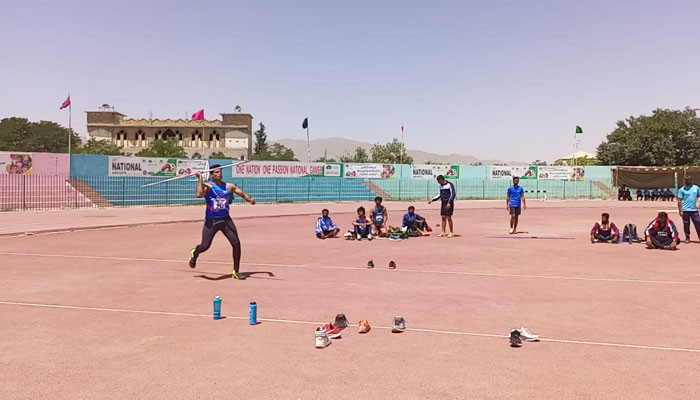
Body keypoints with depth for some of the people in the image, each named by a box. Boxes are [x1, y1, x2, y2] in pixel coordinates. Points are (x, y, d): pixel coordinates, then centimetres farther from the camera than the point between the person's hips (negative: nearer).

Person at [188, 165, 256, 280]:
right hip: (211, 221, -4)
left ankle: (236, 271, 10)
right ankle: (194, 253, 33)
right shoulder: (207, 186, -8)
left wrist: (250, 199, -15)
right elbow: (198, 195, -28)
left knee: (236, 243, -5)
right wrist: (200, 178, -24)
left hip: (225, 219, 4)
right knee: (205, 246, -7)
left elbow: (243, 194, 7)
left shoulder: (229, 186, 6)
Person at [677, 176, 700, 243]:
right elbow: (679, 201, -3)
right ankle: (687, 238, 18)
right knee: (686, 225, 6)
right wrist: (680, 211, -8)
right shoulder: (682, 189, -2)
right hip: (685, 210, -2)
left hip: (694, 210, 2)